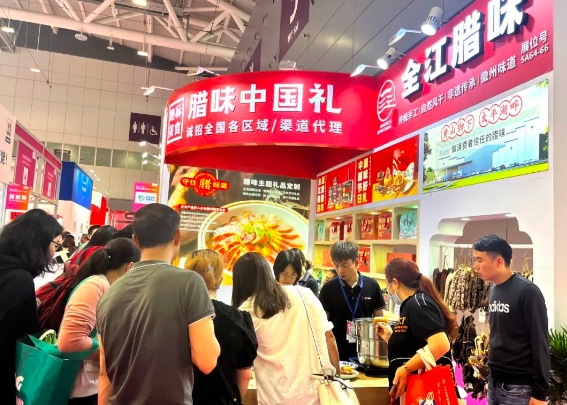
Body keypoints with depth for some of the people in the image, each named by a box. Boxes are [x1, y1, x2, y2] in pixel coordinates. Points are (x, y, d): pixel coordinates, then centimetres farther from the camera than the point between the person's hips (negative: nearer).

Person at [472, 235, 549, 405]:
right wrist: (490, 376, 14)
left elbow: (540, 343, -15)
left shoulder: (527, 291, -14)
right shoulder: (492, 291, 7)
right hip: (495, 381, 7)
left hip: (518, 386, -7)